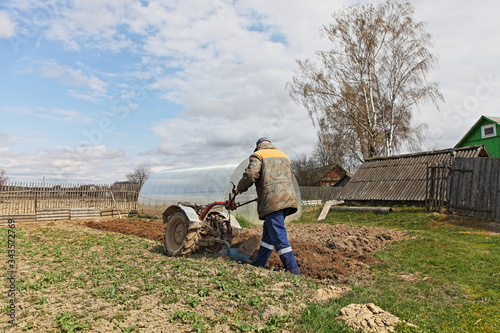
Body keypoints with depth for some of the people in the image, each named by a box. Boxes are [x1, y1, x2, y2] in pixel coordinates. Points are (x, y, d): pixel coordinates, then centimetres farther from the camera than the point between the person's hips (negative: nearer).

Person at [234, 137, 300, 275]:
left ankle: (294, 273, -7)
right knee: (268, 233, 17)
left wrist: (239, 188, 8)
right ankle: (258, 264, 27)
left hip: (273, 201, -8)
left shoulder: (258, 155, 5)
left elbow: (251, 174, -10)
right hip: (288, 198, 8)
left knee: (279, 237, -7)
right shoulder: (284, 155, 26)